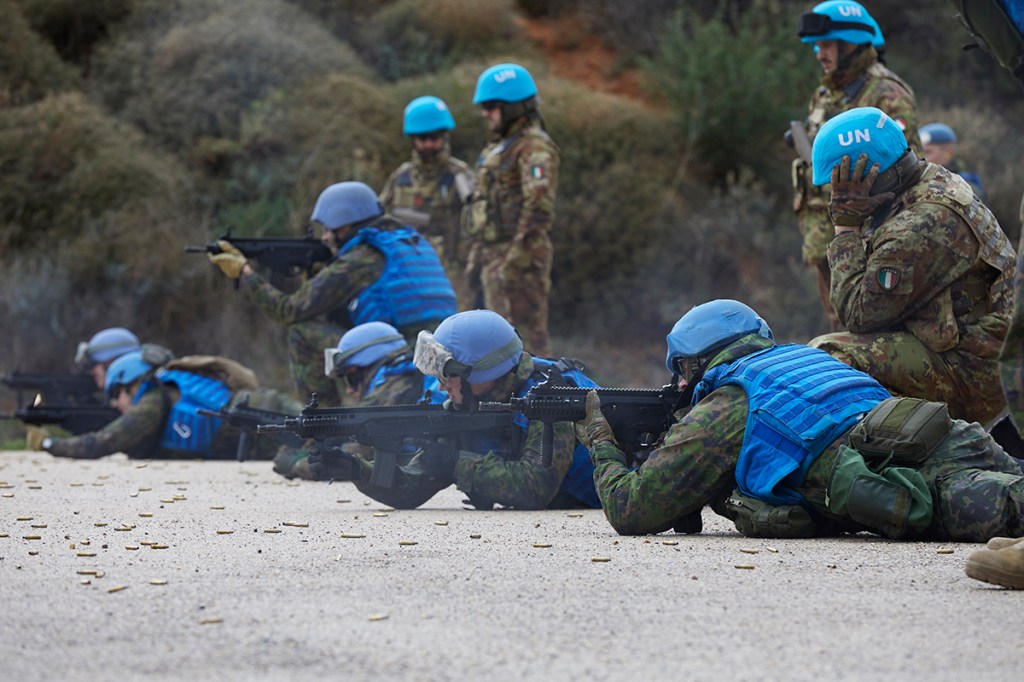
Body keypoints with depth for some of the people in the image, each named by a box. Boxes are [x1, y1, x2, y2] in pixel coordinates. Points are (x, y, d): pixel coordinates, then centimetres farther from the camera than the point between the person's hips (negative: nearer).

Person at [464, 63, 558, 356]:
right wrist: (476, 257, 20)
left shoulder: (534, 148, -11)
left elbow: (539, 208, -21)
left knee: (530, 332, -9)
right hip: (494, 256, 10)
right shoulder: (498, 148, 19)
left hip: (520, 256, -10)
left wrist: (516, 260, -25)